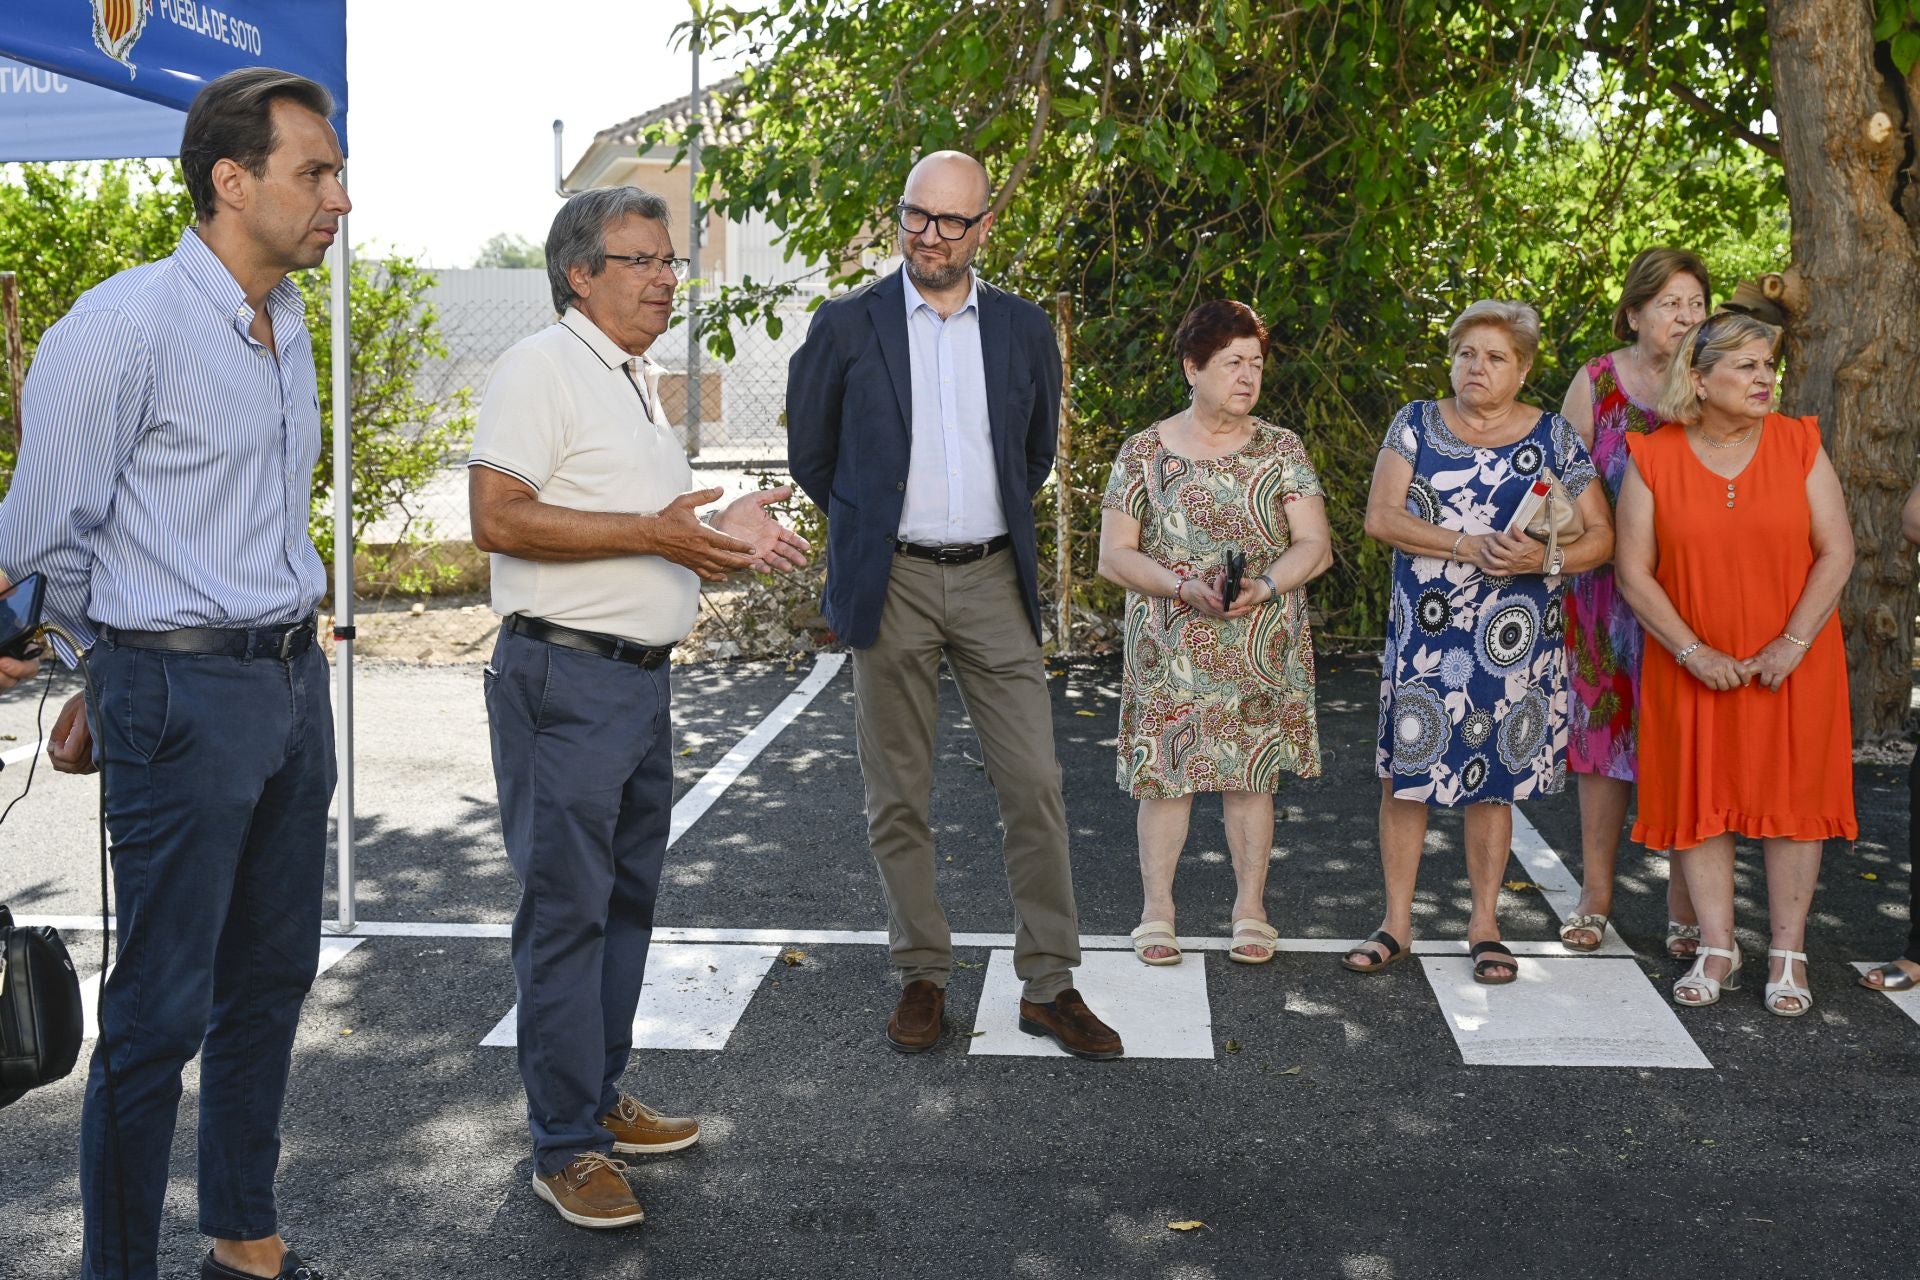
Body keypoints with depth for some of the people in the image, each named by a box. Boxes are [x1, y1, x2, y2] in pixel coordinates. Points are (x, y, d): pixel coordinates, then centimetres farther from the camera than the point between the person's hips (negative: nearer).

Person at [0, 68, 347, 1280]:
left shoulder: (288, 329, 10)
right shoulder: (125, 327, -14)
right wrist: (117, 677, 7)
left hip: (294, 681, 8)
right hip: (185, 700, -8)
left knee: (272, 976, 16)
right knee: (163, 1008, -1)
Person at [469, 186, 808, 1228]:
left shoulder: (640, 381, 19)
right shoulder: (541, 368, -10)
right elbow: (497, 518, -20)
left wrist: (719, 538, 10)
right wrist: (650, 533, -21)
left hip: (643, 675, 10)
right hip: (566, 681, -9)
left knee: (626, 898, 15)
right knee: (565, 909, -4)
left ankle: (600, 1099, 28)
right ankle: (565, 1148, 5)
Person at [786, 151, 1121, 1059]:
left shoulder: (1024, 330, 7)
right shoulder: (846, 326, 0)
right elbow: (810, 452, 10)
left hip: (993, 582, 2)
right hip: (890, 585, -1)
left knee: (1035, 785, -1)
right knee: (897, 799, 5)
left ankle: (1048, 985, 10)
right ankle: (922, 977, 19)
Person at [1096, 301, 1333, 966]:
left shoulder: (1281, 449, 5)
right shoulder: (1145, 451, 1)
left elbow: (1315, 546, 0)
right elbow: (1114, 556, -2)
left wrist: (1264, 585, -19)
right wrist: (1183, 585, -17)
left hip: (1262, 648, 1)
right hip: (1170, 646, -1)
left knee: (1250, 775, 5)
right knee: (1165, 770, 0)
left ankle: (1250, 910, 16)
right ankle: (1157, 911, 11)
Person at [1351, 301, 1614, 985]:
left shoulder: (1555, 437, 5)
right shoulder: (1416, 424, 4)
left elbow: (1600, 536, 4)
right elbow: (1381, 517, -7)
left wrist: (1545, 558, -17)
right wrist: (1471, 547, -17)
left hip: (1514, 640, 0)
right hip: (1424, 636, 0)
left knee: (1495, 777, 7)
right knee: (1405, 771, 1)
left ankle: (1484, 923, 19)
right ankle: (1397, 921, 14)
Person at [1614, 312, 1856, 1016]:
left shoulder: (1799, 445, -1)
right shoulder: (1653, 459, -4)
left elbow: (1837, 551, -3)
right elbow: (1634, 572, -5)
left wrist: (1791, 645, -13)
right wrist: (1694, 653, -12)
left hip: (1792, 662, 0)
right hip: (1693, 665, 0)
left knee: (1792, 795, 3)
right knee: (1700, 797, 3)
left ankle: (1788, 956, 13)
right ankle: (1717, 951, 15)